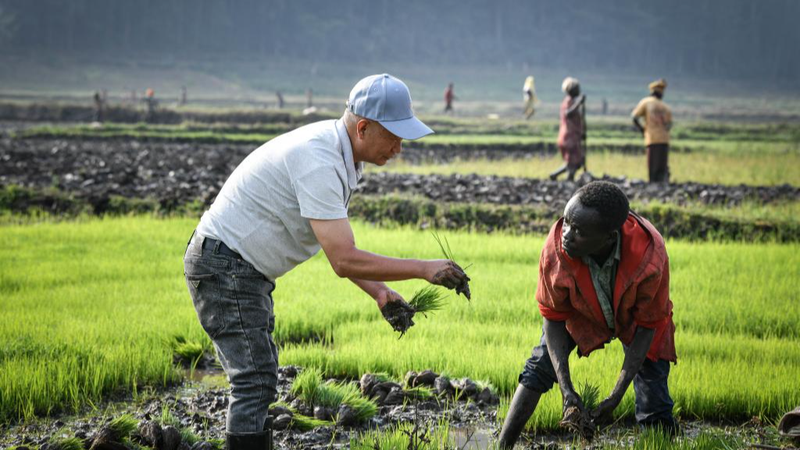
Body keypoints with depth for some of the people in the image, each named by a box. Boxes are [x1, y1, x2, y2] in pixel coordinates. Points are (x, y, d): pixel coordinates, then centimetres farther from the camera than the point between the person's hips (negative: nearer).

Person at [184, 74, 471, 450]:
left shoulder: (335, 151, 5)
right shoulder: (318, 163, -26)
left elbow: (337, 245, 14)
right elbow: (344, 261, -29)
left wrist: (377, 291, 2)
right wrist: (424, 269, -23)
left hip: (245, 270, 11)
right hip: (224, 266, -11)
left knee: (259, 381, 14)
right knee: (255, 381, -15)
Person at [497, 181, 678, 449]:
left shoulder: (650, 256, -41)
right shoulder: (555, 248, -37)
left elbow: (647, 325, -26)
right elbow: (553, 316, -21)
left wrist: (616, 396, -28)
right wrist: (566, 390, -29)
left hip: (634, 317, -2)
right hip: (581, 310, 2)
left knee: (655, 411, -7)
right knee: (539, 368, -9)